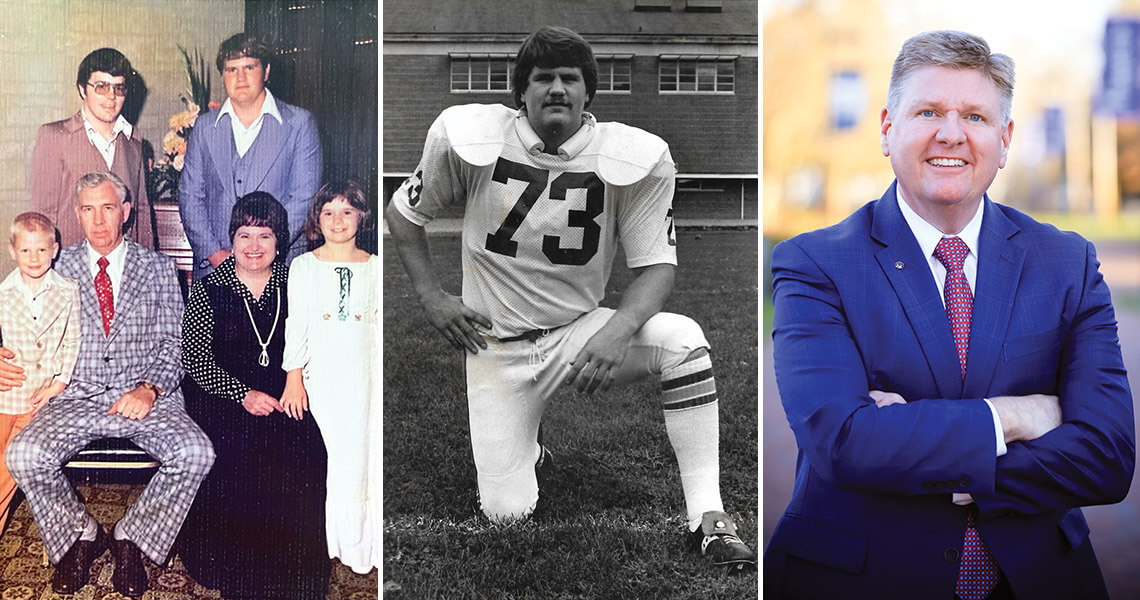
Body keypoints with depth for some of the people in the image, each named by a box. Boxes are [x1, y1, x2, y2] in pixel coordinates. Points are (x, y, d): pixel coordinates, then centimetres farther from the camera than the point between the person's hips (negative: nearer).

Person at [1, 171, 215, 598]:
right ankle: (79, 535, 0)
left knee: (196, 453, -28)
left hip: (146, 398, -1)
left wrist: (149, 389, -12)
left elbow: (174, 345, 6)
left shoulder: (158, 268, 9)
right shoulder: (59, 267, 11)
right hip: (77, 398, 1)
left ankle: (132, 538, -5)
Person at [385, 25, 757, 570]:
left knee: (682, 338, -30)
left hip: (580, 333, 0)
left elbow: (657, 265, -9)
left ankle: (707, 519, -24)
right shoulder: (467, 137, -10)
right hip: (497, 347, 0)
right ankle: (525, 451, 30)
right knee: (506, 514, -9)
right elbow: (403, 213, 7)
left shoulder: (634, 159, -11)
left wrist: (618, 331, -29)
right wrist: (431, 297, -5)